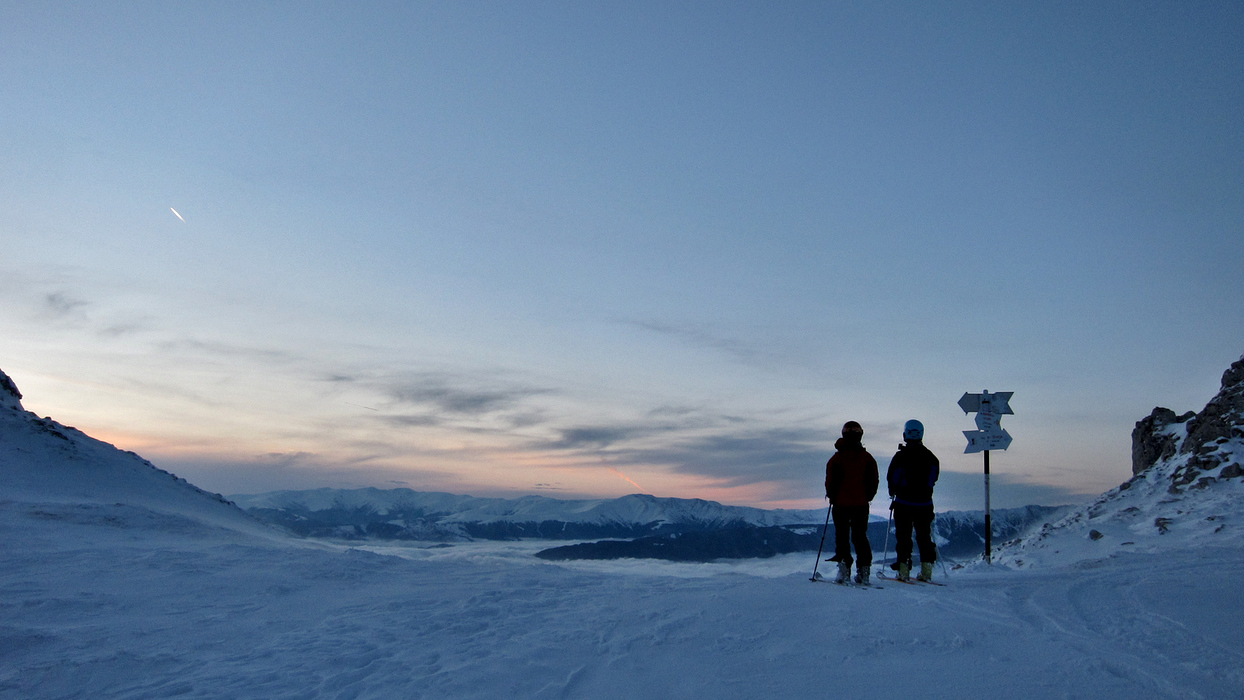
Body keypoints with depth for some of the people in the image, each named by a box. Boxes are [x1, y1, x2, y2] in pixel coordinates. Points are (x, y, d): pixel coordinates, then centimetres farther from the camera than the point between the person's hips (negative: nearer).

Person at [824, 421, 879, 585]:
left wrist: (832, 497, 11)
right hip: (861, 504, 3)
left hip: (840, 504, -3)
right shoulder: (867, 458, 0)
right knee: (860, 537, 11)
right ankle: (863, 571, 6)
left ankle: (844, 570, -3)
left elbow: (830, 482, -6)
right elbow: (874, 481, 4)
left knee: (842, 536, 5)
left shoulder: (837, 458, -9)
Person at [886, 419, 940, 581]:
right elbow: (934, 478, 11)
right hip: (925, 503, 3)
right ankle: (926, 569, 11)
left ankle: (904, 569, 1)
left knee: (903, 536, 4)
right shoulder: (931, 457, 0)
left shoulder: (900, 456, -11)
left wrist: (893, 493, 14)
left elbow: (891, 478, -4)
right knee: (924, 536, 12)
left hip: (903, 503, -3)